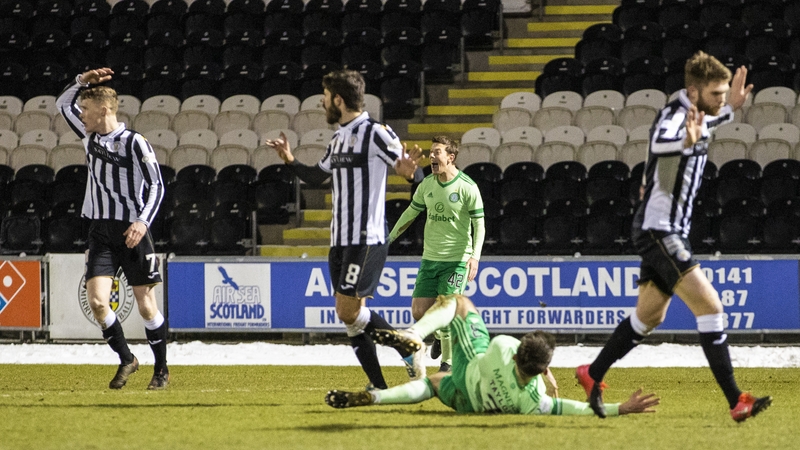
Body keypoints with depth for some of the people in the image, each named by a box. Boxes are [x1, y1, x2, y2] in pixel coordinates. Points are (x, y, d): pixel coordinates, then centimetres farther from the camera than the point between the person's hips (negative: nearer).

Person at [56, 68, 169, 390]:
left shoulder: (134, 142, -10)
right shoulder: (90, 136, 10)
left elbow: (156, 186, -12)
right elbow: (63, 103, 23)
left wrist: (143, 222, -24)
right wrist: (83, 81, 6)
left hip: (132, 233, -5)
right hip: (101, 233, 5)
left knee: (146, 306, 0)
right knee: (96, 300, -10)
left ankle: (162, 370, 14)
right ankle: (126, 360, 8)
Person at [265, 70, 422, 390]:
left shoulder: (375, 133, -10)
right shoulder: (338, 139, 16)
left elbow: (409, 169, -13)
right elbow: (317, 176, 31)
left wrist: (407, 169, -35)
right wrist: (290, 160, 17)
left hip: (367, 240, -9)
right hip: (340, 241, 9)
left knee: (348, 311, -14)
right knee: (349, 315, 5)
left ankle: (410, 348, 1)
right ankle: (378, 386, 7)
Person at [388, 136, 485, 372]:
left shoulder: (468, 187, -11)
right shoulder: (427, 185, 5)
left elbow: (479, 224, -9)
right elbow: (411, 213, 17)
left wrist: (475, 257, -19)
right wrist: (389, 238, 17)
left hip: (456, 260, -5)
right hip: (430, 258, 5)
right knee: (419, 311, 1)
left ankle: (448, 361, 6)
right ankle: (440, 336, 33)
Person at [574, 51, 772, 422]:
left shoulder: (693, 115, 9)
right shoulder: (673, 115, -20)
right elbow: (660, 141, -46)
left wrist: (729, 108, 28)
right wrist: (686, 142, -66)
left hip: (668, 232, 10)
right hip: (659, 230, -10)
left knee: (650, 314, 21)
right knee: (709, 305, -17)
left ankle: (592, 376, 33)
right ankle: (736, 401, -20)